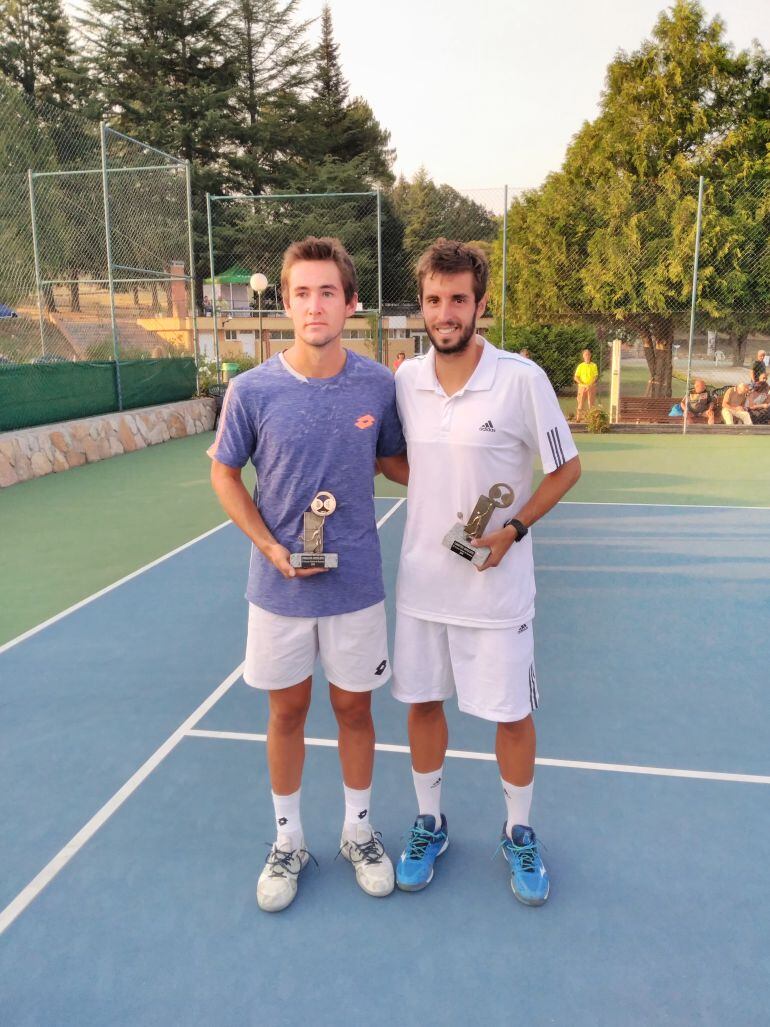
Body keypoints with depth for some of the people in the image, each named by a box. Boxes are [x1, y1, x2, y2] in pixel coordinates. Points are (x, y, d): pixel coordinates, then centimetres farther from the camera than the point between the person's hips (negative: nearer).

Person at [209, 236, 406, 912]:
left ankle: (359, 830, 38)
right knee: (287, 711, 14)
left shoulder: (379, 385, -8)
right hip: (279, 585, 0)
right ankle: (288, 841, 36)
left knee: (354, 707, 15)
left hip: (356, 584, 1)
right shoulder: (252, 390, -11)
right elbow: (224, 474, 1)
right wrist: (271, 547, -10)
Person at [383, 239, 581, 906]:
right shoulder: (406, 378, 1)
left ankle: (519, 834, 35)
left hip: (496, 588, -3)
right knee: (422, 702, 15)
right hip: (421, 581, 4)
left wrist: (514, 528, -15)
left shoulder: (522, 379, -13)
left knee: (511, 714, 9)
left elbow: (567, 467, -5)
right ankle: (430, 824, 37)